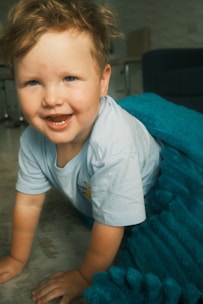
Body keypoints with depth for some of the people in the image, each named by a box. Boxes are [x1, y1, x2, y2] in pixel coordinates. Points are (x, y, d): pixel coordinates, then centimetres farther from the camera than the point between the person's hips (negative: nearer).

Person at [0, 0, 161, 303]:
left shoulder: (113, 145, -45)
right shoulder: (34, 138, -26)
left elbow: (110, 224, -33)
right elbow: (28, 201, -12)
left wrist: (85, 277, -17)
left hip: (154, 199, -5)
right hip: (90, 202, 5)